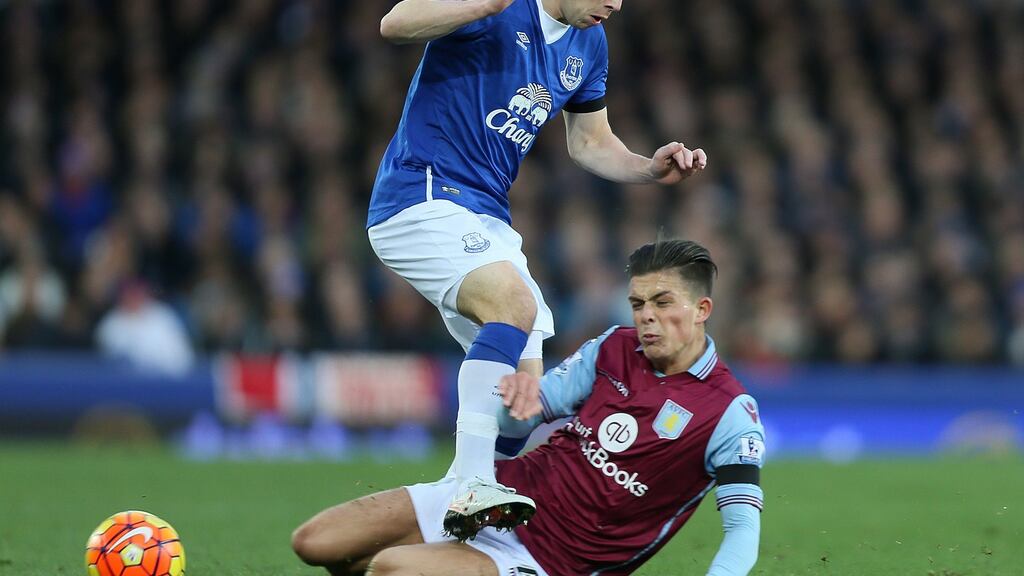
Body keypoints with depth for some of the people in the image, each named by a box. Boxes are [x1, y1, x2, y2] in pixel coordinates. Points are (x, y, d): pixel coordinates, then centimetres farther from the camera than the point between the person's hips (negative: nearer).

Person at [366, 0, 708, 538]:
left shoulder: (588, 45, 12)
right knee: (515, 303, -32)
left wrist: (649, 170, 4)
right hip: (421, 197, -9)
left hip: (484, 221, 9)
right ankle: (472, 490, -39)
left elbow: (590, 143, 23)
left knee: (523, 388, 5)